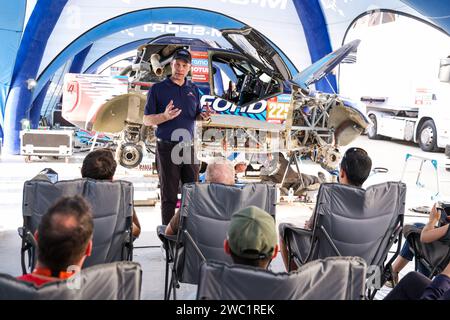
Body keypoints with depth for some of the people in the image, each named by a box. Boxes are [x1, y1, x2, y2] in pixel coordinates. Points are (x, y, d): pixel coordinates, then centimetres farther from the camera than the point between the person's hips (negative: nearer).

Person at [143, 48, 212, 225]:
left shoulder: (193, 89, 12)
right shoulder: (158, 89, 0)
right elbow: (147, 120, -2)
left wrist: (203, 116, -4)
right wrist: (165, 116, -21)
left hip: (189, 146, 4)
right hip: (167, 147, -4)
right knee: (169, 195, 2)